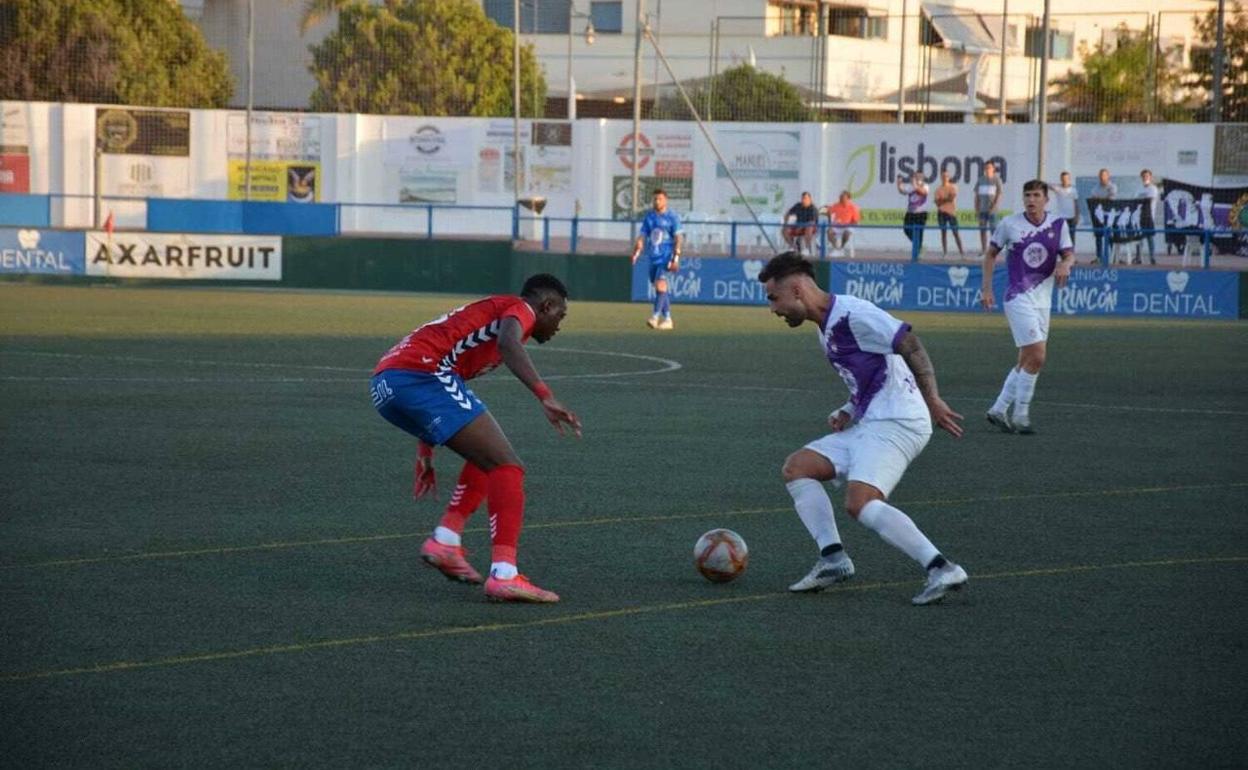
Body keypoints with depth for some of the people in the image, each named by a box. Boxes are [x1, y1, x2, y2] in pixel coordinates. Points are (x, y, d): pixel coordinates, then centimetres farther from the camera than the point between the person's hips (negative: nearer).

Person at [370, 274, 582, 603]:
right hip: (421, 376, -10)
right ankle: (504, 575, -22)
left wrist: (426, 454, 44)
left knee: (487, 458, 23)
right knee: (506, 467, -10)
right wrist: (546, 397, -28)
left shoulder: (487, 311, 35)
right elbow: (508, 342, -18)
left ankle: (445, 540, 12)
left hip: (384, 385, 10)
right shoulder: (521, 308, 7)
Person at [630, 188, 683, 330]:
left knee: (660, 285, -19)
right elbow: (642, 237, 12)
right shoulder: (649, 216, 11)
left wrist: (676, 259, -15)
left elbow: (678, 238, -7)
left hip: (666, 257, -6)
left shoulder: (672, 217, -3)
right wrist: (635, 254, -3)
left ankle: (656, 317, -23)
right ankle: (667, 319, 17)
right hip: (653, 258, 6)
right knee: (659, 288, 9)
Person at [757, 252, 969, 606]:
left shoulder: (851, 313, -12)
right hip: (869, 424, 11)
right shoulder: (826, 329, 20)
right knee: (796, 468, 9)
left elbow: (909, 344, -19)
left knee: (860, 503, -25)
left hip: (896, 423, -11)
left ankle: (941, 570, -26)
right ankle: (833, 558, 0)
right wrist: (847, 413, 10)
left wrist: (932, 401, -24)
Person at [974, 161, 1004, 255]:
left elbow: (999, 195, -5)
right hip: (982, 209, 4)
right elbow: (977, 196, 12)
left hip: (992, 209, -4)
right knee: (982, 230, 5)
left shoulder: (996, 180, 0)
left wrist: (993, 207, -14)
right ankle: (983, 250, 10)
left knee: (993, 229, -6)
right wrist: (976, 210, 5)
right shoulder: (980, 180, 11)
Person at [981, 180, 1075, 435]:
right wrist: (986, 288, 2)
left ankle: (999, 410, 20)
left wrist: (1065, 264, -19)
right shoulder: (1009, 224, -3)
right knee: (1036, 357, -14)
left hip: (1043, 299, 5)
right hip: (1019, 297, -5)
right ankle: (1020, 415, -4)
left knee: (1027, 361, 9)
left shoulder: (1058, 224, 4)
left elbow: (1069, 254, 5)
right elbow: (991, 254, 7)